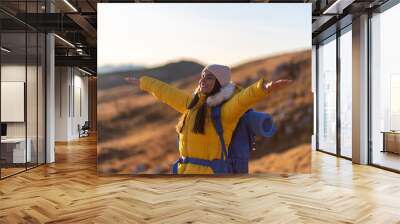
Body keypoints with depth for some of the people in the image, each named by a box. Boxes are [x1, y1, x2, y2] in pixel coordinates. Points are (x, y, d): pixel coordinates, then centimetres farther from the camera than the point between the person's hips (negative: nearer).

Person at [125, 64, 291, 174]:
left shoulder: (226, 110, -11)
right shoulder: (193, 104, 10)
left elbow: (245, 97, -32)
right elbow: (167, 93, 22)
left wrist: (265, 88, -52)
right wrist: (143, 83, 35)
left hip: (210, 173, -7)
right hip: (186, 170, 8)